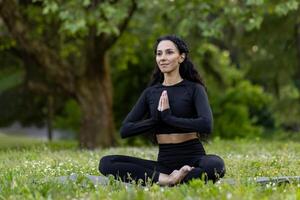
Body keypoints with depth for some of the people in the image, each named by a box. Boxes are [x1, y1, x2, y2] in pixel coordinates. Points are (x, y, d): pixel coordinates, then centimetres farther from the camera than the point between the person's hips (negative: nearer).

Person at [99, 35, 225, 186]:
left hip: (192, 160, -4)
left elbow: (206, 125, -18)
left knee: (215, 165, -39)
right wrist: (157, 119, -8)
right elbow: (125, 130, 3)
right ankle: (166, 179, -27)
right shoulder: (150, 93, 12)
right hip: (164, 162, 4)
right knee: (106, 163, -18)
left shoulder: (194, 89, 1)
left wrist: (168, 117, -14)